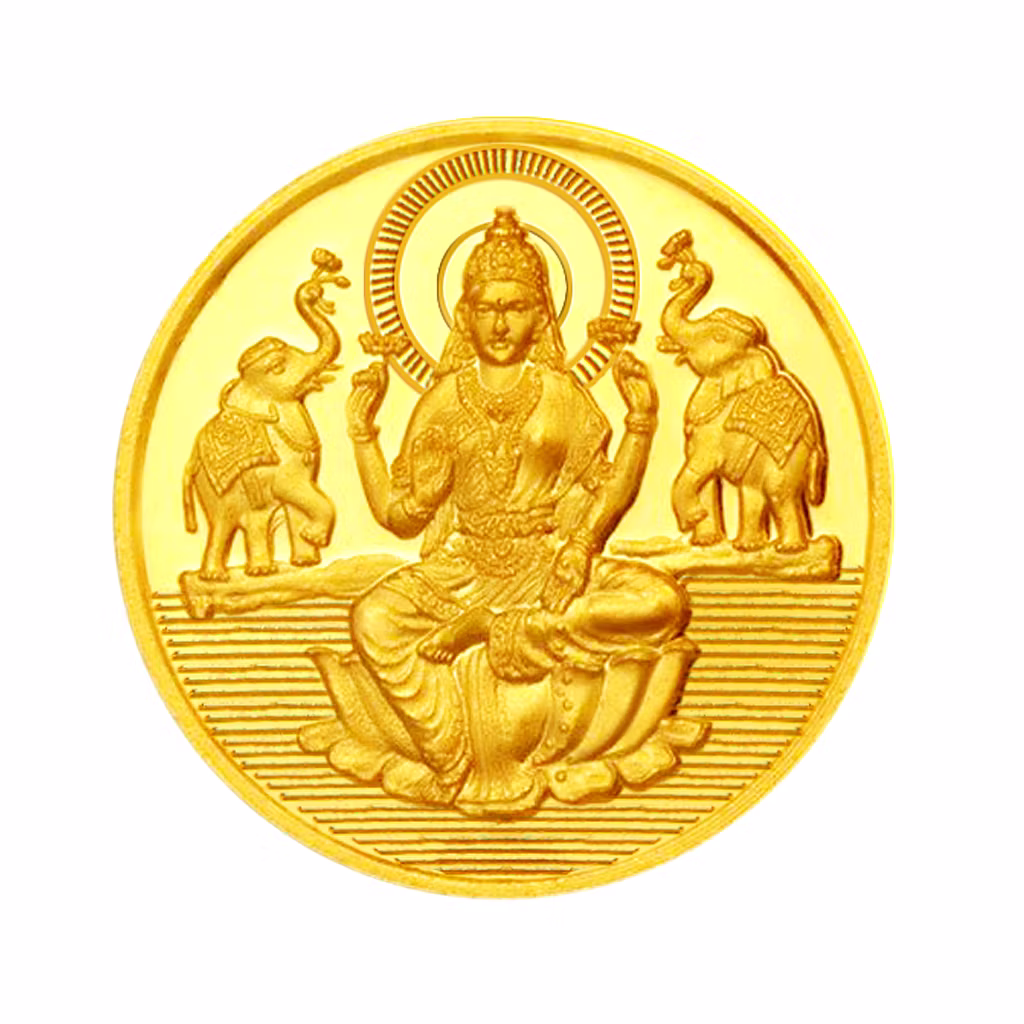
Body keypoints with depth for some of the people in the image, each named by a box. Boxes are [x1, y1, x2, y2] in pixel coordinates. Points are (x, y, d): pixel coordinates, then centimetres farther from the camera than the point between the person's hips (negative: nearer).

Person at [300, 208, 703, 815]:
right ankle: (456, 763, -24)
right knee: (375, 619, -31)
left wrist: (642, 422, 0)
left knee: (660, 601, -28)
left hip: (550, 563, 1)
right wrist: (362, 431, 0)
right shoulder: (446, 400, 8)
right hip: (463, 564, 0)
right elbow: (401, 513, 6)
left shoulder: (562, 396, 9)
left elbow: (605, 497, 7)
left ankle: (491, 628, -25)